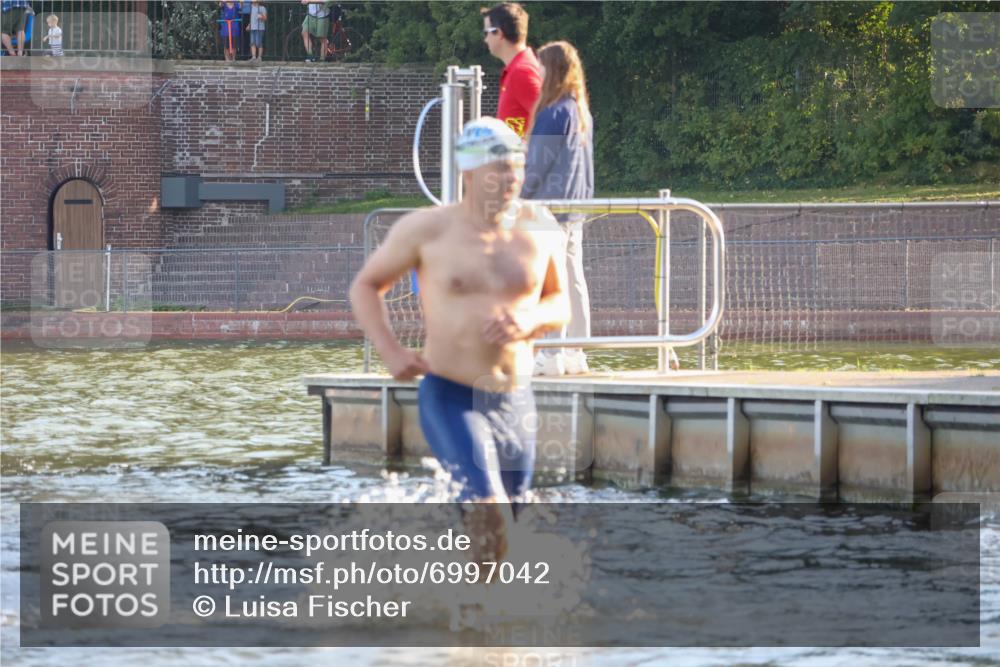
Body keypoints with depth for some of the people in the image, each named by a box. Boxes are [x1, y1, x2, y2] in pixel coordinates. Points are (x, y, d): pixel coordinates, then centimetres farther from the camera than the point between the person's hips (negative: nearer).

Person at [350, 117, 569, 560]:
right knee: (489, 513, -24)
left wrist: (529, 320, -11)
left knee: (502, 530, 12)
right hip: (450, 396, -4)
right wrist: (390, 351, -10)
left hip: (515, 401, 4)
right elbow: (366, 286, 6)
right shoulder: (427, 230, -6)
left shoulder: (539, 228, 2)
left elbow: (560, 304, 14)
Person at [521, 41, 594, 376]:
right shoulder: (581, 113, 12)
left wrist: (520, 197, -2)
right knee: (574, 280, 10)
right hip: (575, 208, 9)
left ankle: (550, 354, -10)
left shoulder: (553, 114, -14)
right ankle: (576, 354, 12)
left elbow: (537, 164, -11)